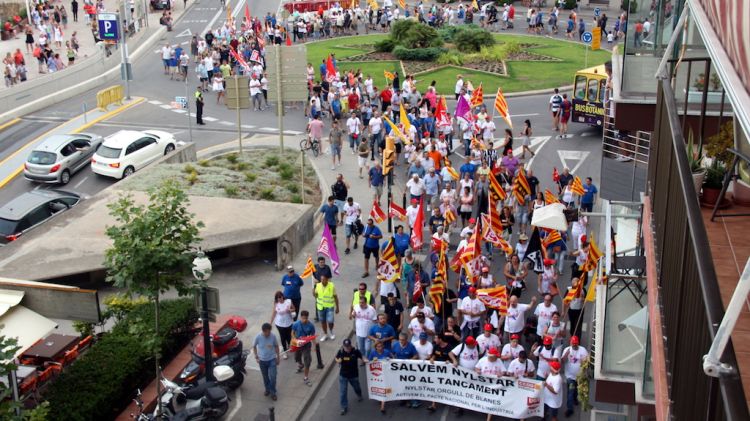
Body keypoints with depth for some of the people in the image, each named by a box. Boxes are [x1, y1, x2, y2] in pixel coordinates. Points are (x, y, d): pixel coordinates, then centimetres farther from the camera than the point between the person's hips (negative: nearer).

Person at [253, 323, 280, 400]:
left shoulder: (273, 336, -15)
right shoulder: (258, 337, -18)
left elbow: (276, 346, 1)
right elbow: (254, 346, -1)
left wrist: (277, 357, 5)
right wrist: (256, 357, -3)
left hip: (272, 359, -1)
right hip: (262, 360, 1)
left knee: (273, 377, -5)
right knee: (265, 377, 17)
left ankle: (273, 392, 14)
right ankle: (267, 389, 41)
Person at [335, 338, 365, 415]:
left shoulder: (355, 351, -21)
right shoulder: (341, 352, -17)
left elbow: (361, 357, -6)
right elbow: (336, 358, 1)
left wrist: (363, 360, -29)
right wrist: (338, 360, -22)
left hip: (354, 374, 0)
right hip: (343, 375, 0)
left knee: (356, 387, 26)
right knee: (342, 392, -1)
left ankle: (359, 396, 60)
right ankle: (344, 407, 15)